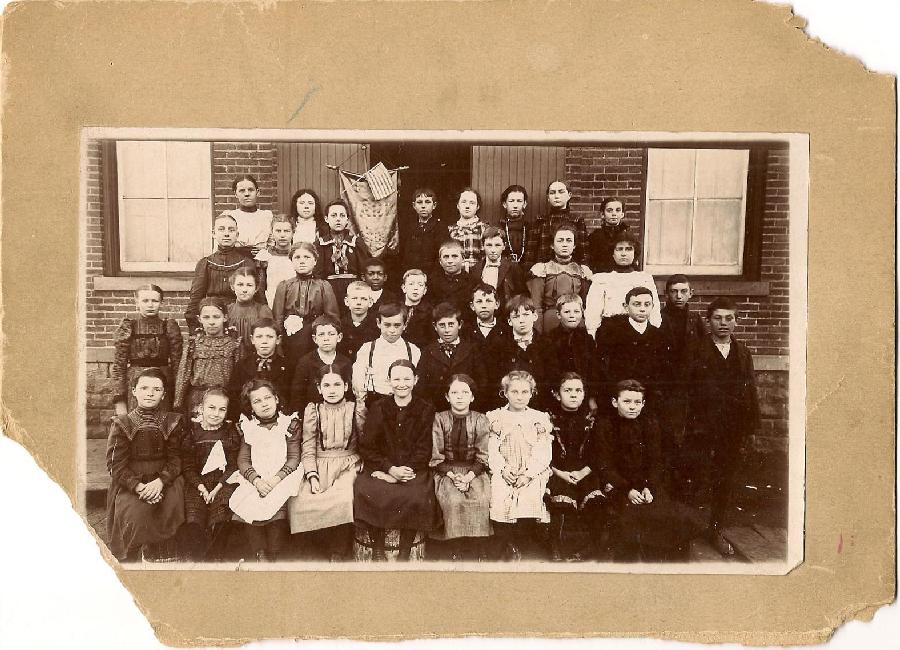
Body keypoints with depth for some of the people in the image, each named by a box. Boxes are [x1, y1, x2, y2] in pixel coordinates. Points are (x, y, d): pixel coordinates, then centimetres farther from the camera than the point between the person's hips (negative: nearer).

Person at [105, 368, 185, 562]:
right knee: (134, 512, -28)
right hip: (129, 486, -1)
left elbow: (175, 458, 2)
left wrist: (160, 482, -18)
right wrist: (138, 486, -17)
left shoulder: (172, 423, 7)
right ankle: (130, 560, -7)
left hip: (163, 482, 1)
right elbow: (116, 464, -2)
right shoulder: (122, 424, 3)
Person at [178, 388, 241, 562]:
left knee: (220, 520, -27)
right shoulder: (192, 432, 10)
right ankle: (198, 560, -9)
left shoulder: (231, 431, 9)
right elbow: (187, 466, 5)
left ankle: (215, 559, -9)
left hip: (224, 483, -1)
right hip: (197, 484, 1)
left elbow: (234, 465, 3)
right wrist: (202, 488, -10)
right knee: (192, 521, -25)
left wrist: (217, 489, -10)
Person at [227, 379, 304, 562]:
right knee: (248, 505, -26)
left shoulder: (290, 424, 6)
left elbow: (294, 458, 0)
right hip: (254, 479, 2)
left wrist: (276, 478, -17)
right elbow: (243, 460, 5)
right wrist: (256, 480, -14)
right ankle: (260, 555, -13)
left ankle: (274, 557, -14)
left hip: (283, 477, -2)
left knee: (277, 505, -29)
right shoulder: (248, 427, 13)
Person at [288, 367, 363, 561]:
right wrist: (312, 477, -10)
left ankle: (339, 555, -9)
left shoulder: (355, 410, 6)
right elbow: (308, 448, 2)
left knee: (342, 501, -31)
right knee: (300, 503, -24)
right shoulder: (312, 410, 8)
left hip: (347, 467, -1)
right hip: (318, 467, 2)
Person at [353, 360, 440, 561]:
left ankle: (405, 552, -13)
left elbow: (424, 451, -1)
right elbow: (367, 448, 2)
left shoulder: (425, 410, 4)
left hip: (413, 468, -1)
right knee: (365, 490, -29)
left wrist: (402, 471, -14)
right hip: (381, 467, 1)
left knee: (417, 496, -31)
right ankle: (377, 550, -13)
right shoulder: (378, 408, 6)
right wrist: (390, 468, -14)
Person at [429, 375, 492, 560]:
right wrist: (453, 476, -14)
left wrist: (469, 477, -14)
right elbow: (436, 458, 1)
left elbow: (483, 458, 2)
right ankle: (456, 550, -16)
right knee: (453, 501, -29)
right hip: (446, 473, 0)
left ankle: (479, 549, -13)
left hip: (474, 472, 1)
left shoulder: (480, 420, 4)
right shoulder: (439, 419, 2)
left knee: (481, 500, -28)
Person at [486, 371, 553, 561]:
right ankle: (510, 552, -13)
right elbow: (492, 449, 3)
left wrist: (529, 474, -12)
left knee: (530, 500, -29)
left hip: (532, 475, 0)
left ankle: (523, 549, -12)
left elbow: (543, 452, 2)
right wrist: (503, 469, -14)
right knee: (499, 502, -28)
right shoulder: (495, 417, 13)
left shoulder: (540, 418, 13)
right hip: (503, 473, 0)